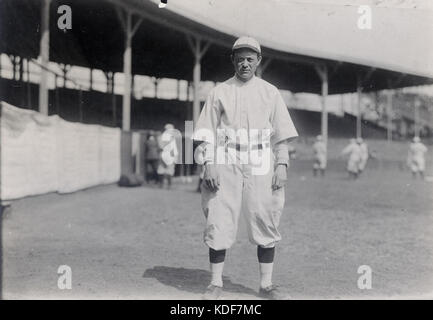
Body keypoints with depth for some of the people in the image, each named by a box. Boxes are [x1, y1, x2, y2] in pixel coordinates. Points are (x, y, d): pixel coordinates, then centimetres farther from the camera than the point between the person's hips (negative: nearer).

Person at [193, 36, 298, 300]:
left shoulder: (270, 92, 11)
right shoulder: (219, 92, 10)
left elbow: (281, 133, 8)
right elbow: (208, 133, 5)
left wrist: (282, 164, -4)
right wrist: (209, 165, -7)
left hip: (261, 168, 1)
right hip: (225, 167, 0)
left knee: (266, 224, 1)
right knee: (219, 224, -2)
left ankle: (266, 284, 12)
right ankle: (216, 284, 9)